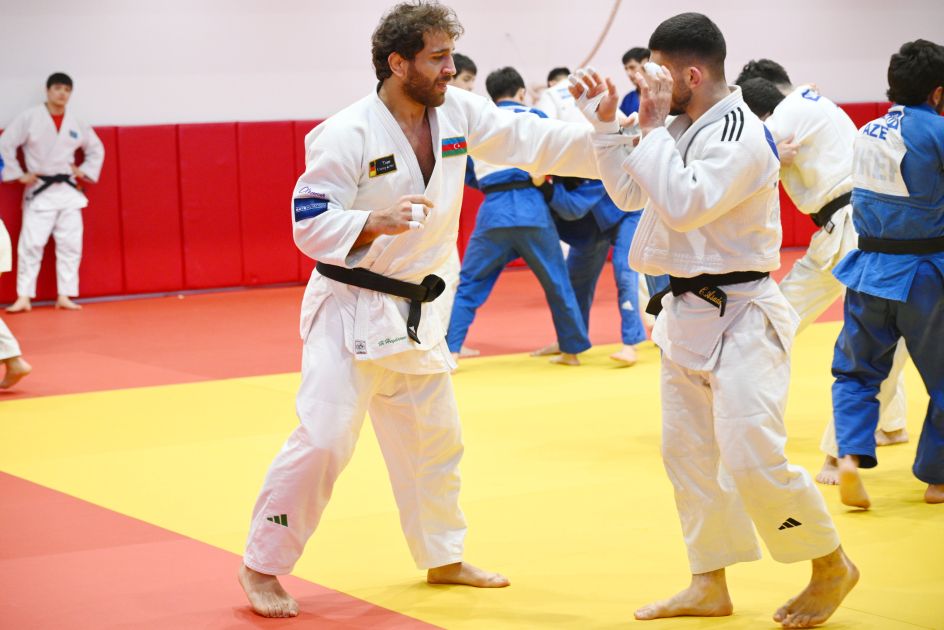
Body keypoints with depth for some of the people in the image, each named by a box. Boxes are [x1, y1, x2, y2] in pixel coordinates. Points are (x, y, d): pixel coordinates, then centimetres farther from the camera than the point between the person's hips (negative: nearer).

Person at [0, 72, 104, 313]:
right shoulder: (29, 118, -7)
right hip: (40, 191, -4)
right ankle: (24, 297, -3)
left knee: (70, 245, 3)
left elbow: (96, 149, 18)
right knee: (31, 244, -8)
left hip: (68, 191, 4)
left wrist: (85, 172, 6)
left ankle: (64, 296, 10)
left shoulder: (76, 123, 5)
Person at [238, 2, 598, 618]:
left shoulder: (458, 112, 0)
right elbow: (310, 223, -16)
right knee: (323, 439, -11)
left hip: (415, 312, 7)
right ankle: (263, 566, 4)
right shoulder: (347, 134, -18)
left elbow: (533, 141, -7)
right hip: (351, 309, -7)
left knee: (434, 439, 18)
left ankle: (444, 557, 36)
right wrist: (377, 224, -32)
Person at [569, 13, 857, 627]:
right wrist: (606, 121, 9)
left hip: (740, 318, -10)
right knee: (688, 451, 13)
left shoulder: (741, 137, -19)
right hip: (689, 315, 10)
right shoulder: (685, 129, 9)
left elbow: (682, 204, -28)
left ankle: (832, 566, 8)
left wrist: (653, 126, -20)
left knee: (752, 460, -13)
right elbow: (629, 191, 18)